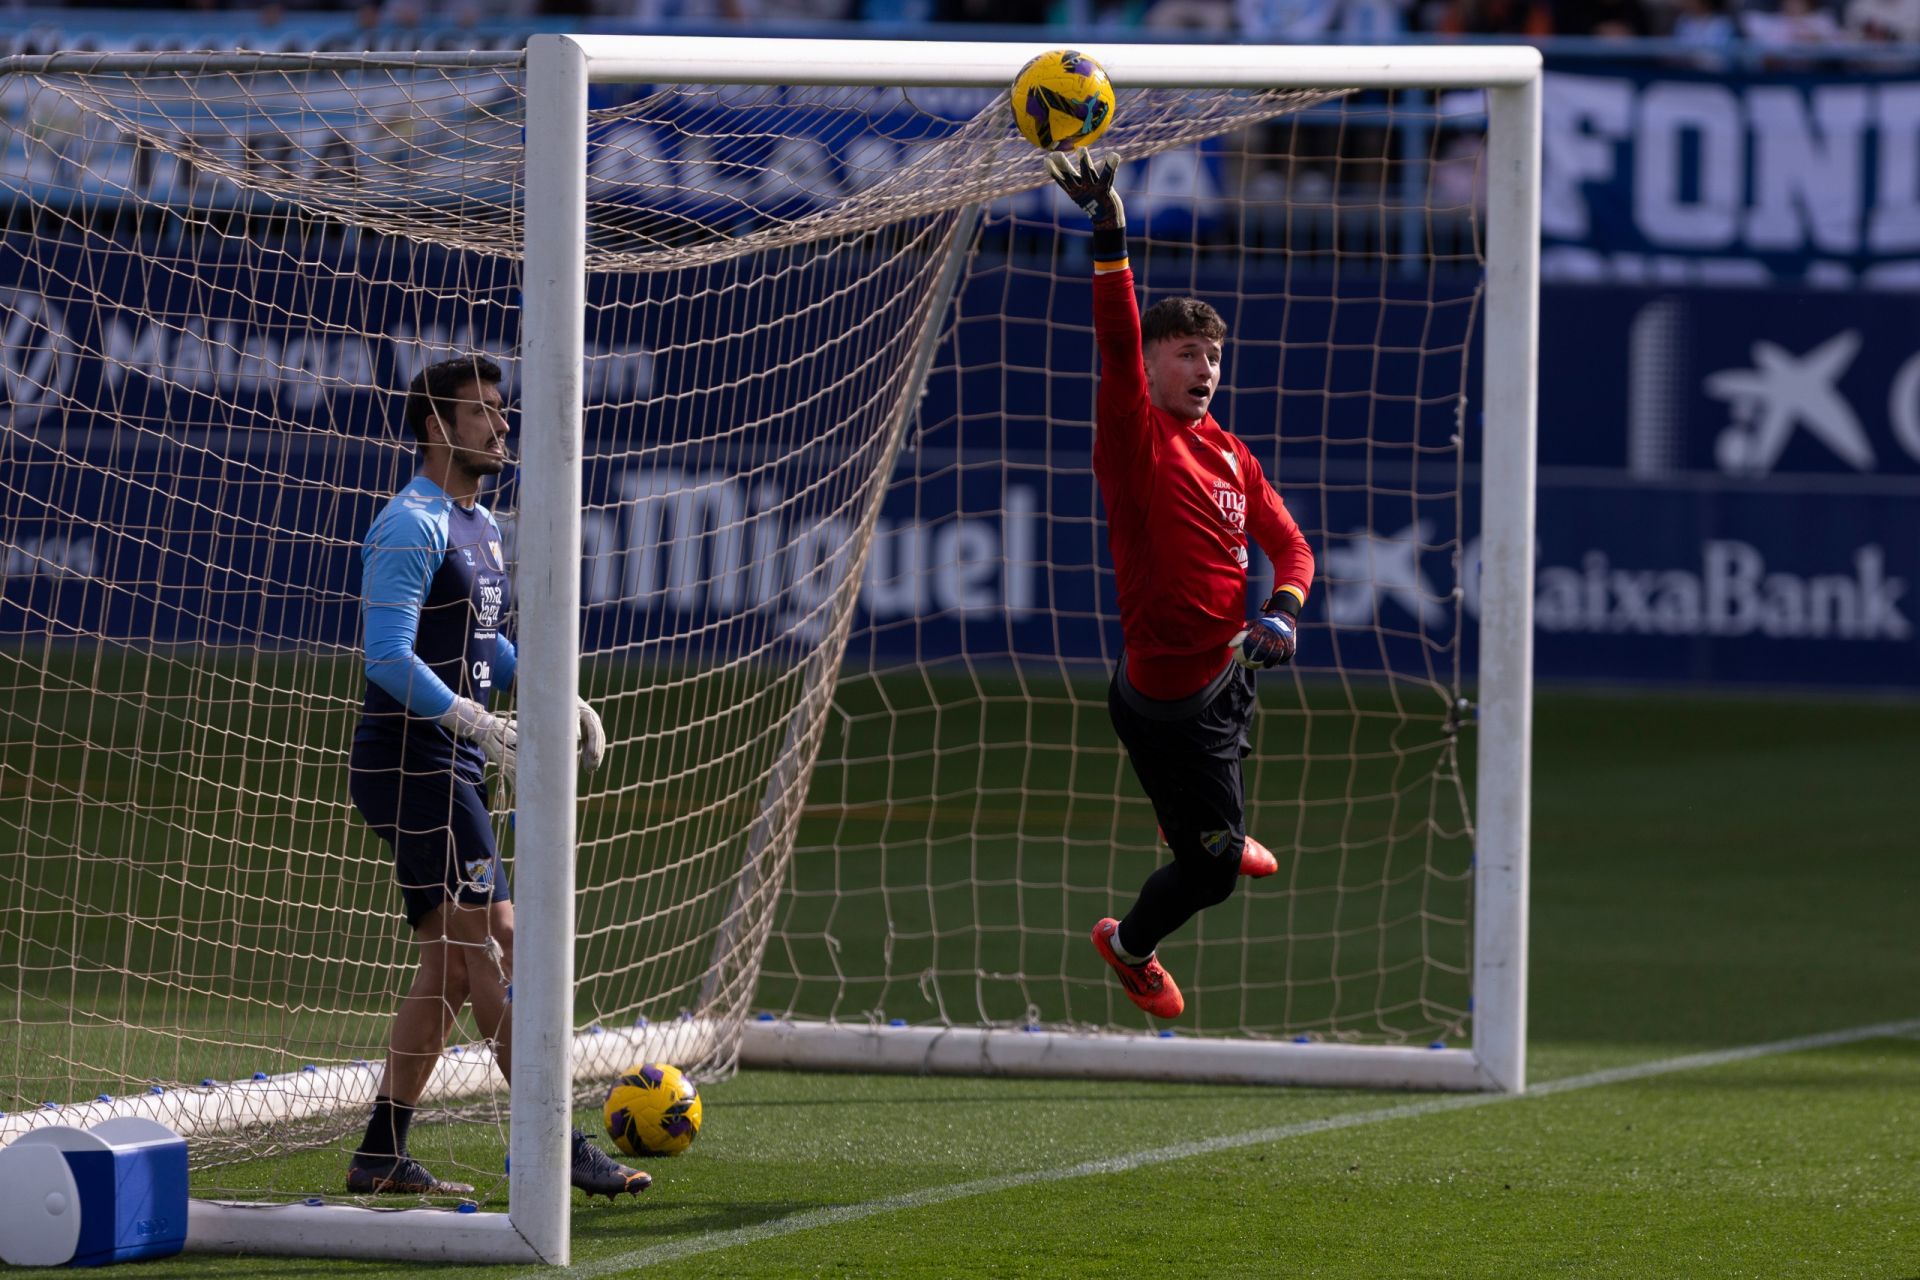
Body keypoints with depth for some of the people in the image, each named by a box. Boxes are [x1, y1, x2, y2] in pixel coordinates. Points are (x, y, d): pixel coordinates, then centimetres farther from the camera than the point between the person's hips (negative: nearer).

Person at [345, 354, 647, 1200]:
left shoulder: (480, 525, 17)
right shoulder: (412, 527, -13)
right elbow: (388, 657, -21)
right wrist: (482, 725, -27)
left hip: (453, 766, 10)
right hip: (411, 763, -10)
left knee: (452, 964, 9)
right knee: (497, 945, -13)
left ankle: (381, 1157, 12)